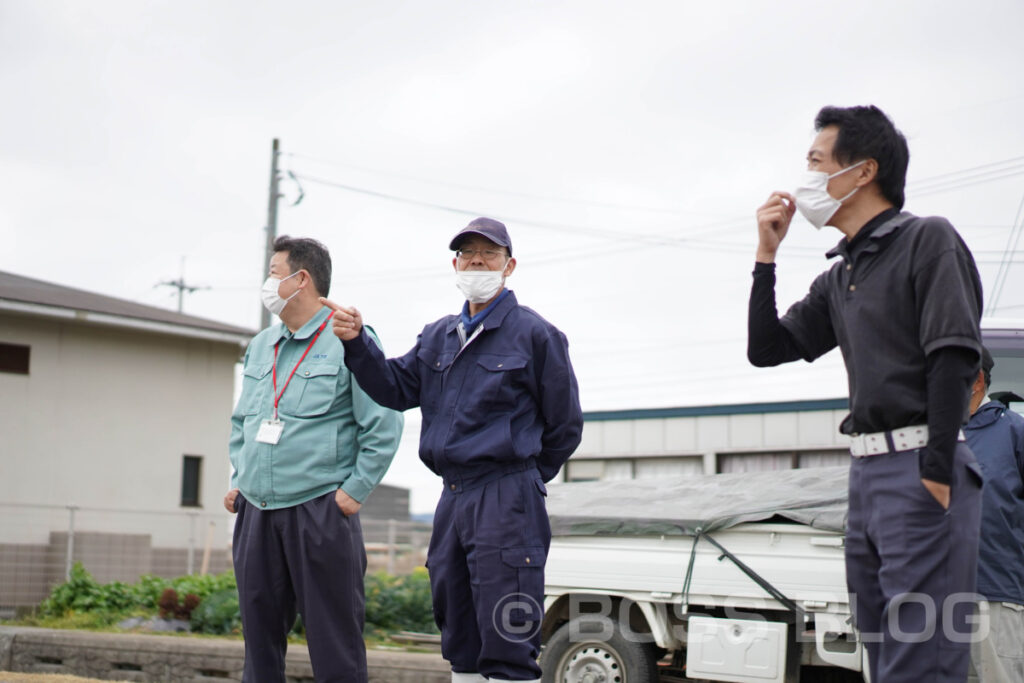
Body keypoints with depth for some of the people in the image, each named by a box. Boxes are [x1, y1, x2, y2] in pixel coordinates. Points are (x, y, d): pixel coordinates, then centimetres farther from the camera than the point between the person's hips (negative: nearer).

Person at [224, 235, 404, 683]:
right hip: (256, 512, 7)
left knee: (334, 643, -3)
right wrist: (238, 479, 15)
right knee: (260, 635, 11)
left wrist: (354, 491, -11)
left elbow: (383, 426, -8)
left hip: (320, 510, -7)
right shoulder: (260, 346, 17)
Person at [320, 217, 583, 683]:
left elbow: (564, 426, 3)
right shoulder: (438, 336, 17)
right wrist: (357, 343, -8)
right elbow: (397, 389, 6)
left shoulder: (534, 334, -2)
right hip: (453, 499, 7)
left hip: (506, 503, -7)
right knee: (461, 645, 13)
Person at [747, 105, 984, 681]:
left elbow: (955, 356, -13)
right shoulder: (839, 278, 19)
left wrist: (936, 471, -20)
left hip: (921, 468, -8)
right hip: (868, 471, 8)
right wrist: (766, 256, 11)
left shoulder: (928, 240, -3)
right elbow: (767, 349, 19)